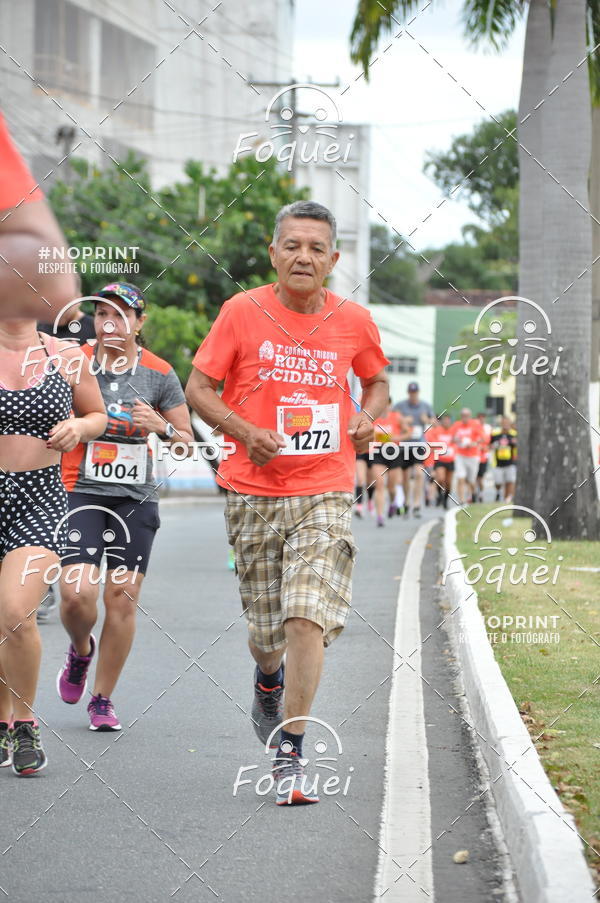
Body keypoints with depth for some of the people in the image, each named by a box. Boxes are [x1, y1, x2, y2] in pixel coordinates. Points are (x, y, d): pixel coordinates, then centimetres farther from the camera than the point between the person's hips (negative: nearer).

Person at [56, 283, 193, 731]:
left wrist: (161, 427, -13)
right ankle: (81, 648, 20)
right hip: (80, 492, -1)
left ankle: (103, 698, 14)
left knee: (122, 597, -1)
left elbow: (187, 442, 8)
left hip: (136, 498, 1)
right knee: (77, 593, -15)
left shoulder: (159, 374, 2)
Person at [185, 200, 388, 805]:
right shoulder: (243, 312, -3)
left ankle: (288, 756, -9)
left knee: (308, 617, -15)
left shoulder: (354, 322, 3)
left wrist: (367, 416, -1)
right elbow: (199, 388, 2)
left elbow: (376, 379, 21)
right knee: (265, 625, 9)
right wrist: (245, 431, -15)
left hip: (325, 492, 0)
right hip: (253, 490, 0)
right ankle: (268, 679, 46)